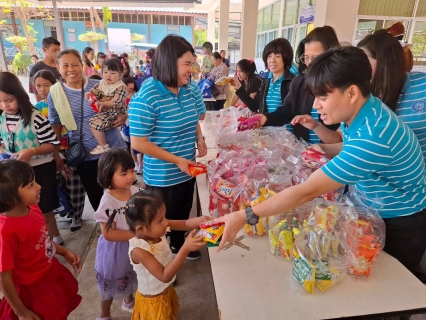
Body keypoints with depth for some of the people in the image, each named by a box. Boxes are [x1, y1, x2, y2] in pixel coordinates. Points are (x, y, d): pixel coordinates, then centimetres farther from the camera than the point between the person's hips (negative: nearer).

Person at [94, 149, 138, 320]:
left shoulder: (135, 191, -12)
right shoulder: (108, 202, -29)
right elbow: (109, 234, -27)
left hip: (135, 245, 6)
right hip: (115, 250, -6)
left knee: (132, 278, 30)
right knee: (111, 284, 19)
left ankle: (129, 301, 61)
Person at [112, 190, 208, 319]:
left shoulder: (156, 230, -19)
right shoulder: (138, 250, -37)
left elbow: (185, 224, -15)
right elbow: (165, 276, -38)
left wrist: (200, 220, -38)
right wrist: (185, 249, -49)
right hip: (153, 300, -7)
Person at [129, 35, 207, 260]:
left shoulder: (191, 89, -2)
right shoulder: (146, 97, -23)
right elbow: (138, 143, -21)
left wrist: (199, 138, -4)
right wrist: (177, 160, -22)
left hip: (188, 170, 7)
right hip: (162, 176, -6)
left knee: (183, 214, 26)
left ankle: (179, 245, 52)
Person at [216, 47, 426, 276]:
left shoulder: (372, 138, -39)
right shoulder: (363, 111, -12)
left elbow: (307, 192, -42)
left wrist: (244, 216, -40)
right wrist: (325, 149, -8)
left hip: (400, 223, -7)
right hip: (371, 211, 7)